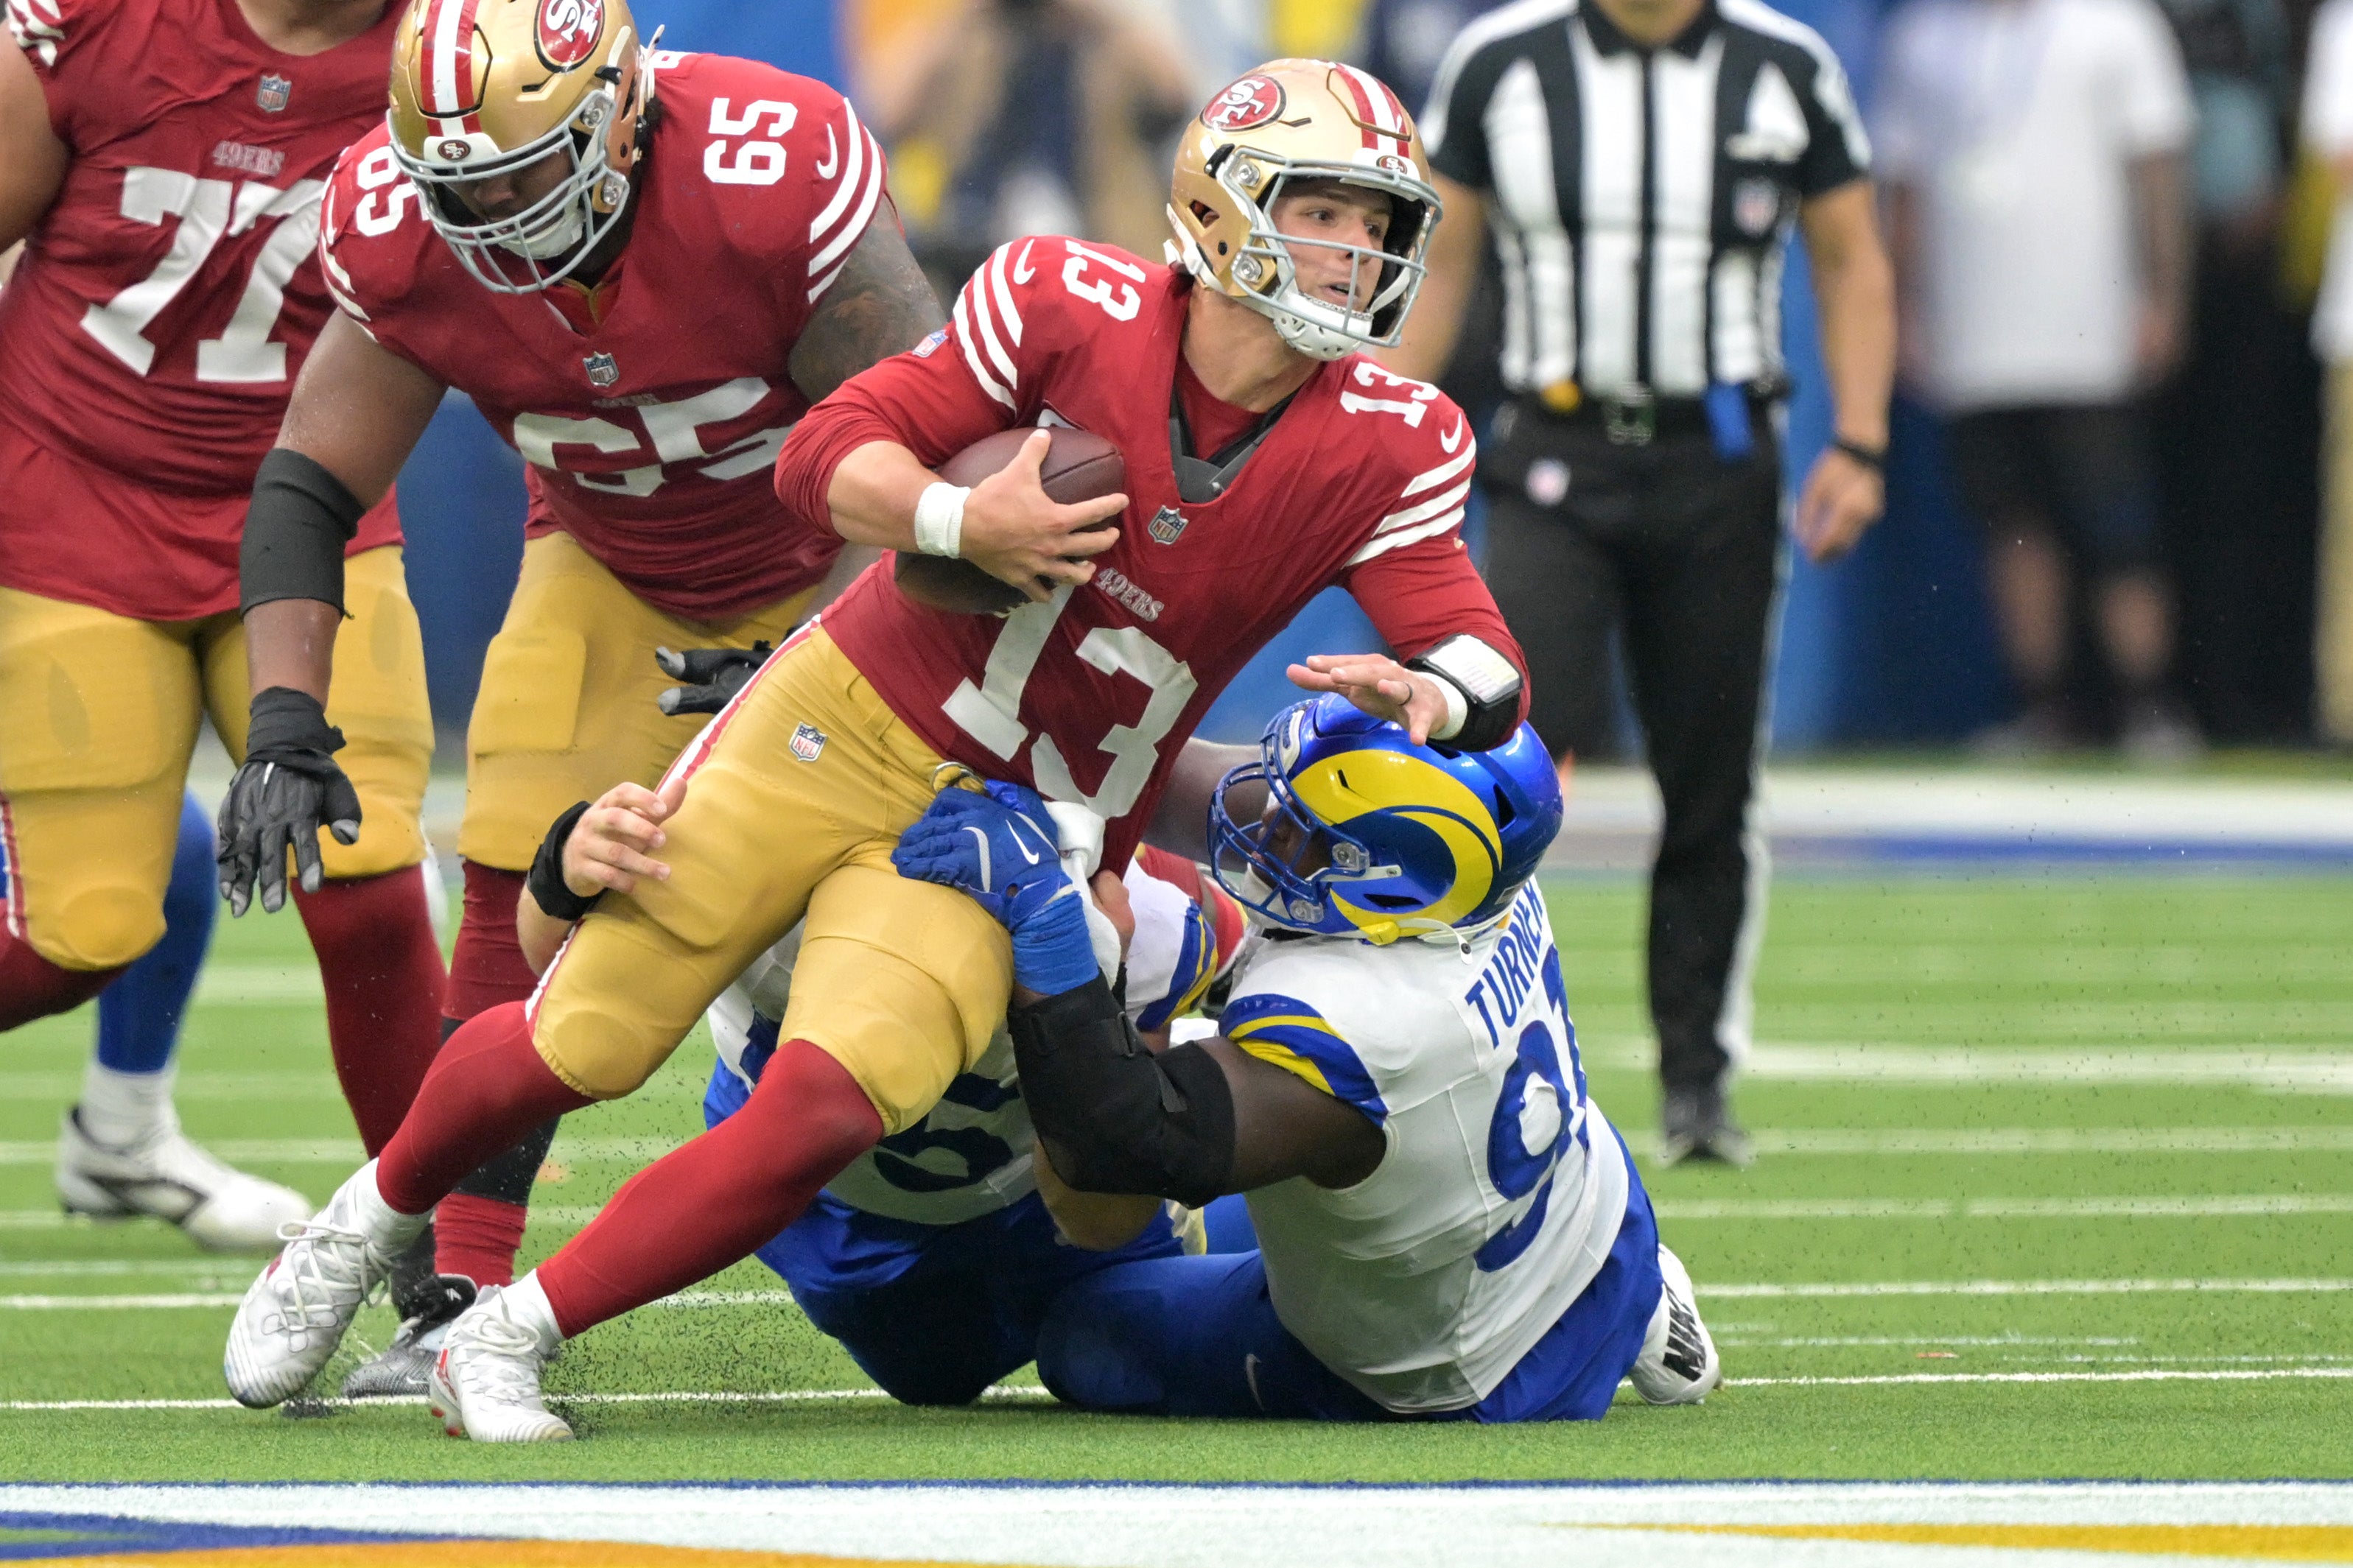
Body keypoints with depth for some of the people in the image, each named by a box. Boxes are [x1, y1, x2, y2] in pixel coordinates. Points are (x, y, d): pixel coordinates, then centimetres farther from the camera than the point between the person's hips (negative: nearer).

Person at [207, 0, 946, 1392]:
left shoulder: (771, 179, -36)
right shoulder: (403, 229, -21)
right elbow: (309, 488, -13)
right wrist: (287, 725, -26)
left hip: (838, 571, -3)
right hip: (613, 571, 3)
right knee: (526, 889, -13)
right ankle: (461, 1289, -8)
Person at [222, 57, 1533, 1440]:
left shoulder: (1380, 450, -7)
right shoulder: (1077, 312, -13)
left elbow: (1489, 673, -9)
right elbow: (829, 454, -8)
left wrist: (1428, 692, -32)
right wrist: (959, 520, -27)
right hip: (847, 727, -1)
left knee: (820, 1119, -20)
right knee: (584, 1045, 1)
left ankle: (511, 1337, -3)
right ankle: (380, 1214, 33)